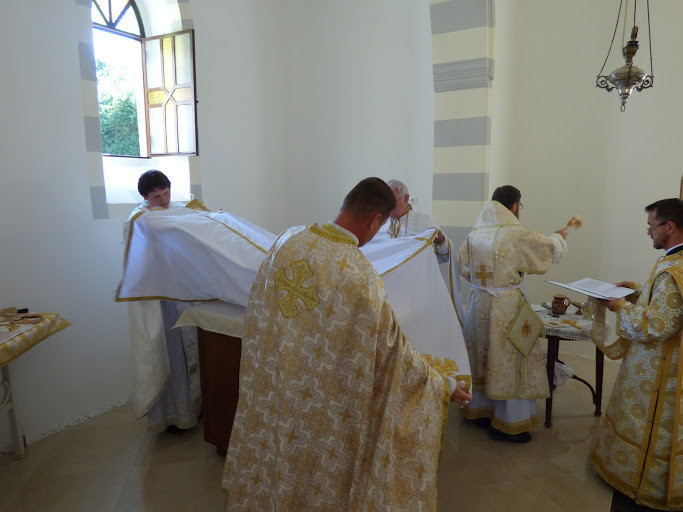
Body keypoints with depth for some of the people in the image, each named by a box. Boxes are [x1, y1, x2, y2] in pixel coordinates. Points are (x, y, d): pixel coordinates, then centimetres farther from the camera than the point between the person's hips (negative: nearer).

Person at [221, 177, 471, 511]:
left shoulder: (288, 240, -10)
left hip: (271, 386, 6)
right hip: (319, 404, -5)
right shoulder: (360, 276, -27)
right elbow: (392, 350, -17)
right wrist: (444, 386, -2)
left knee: (274, 450, 28)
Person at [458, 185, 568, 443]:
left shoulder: (475, 234, 2)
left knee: (482, 356, 18)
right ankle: (507, 424, 16)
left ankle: (478, 410, 32)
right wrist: (559, 236, 21)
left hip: (478, 302, 6)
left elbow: (465, 269, 7)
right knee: (510, 360, 6)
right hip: (507, 306, -6)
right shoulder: (519, 235, -15)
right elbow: (551, 248, 0)